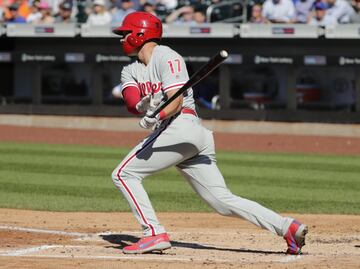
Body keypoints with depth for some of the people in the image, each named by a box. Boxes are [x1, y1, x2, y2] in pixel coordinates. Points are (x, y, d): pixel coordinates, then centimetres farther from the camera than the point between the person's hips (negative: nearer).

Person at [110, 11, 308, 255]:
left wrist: (158, 116, -33)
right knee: (223, 201, 0)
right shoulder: (131, 70, 22)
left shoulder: (166, 57, -1)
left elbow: (176, 101, -13)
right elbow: (131, 101, 1)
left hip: (181, 126, -8)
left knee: (124, 174, -7)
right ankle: (286, 226, -8)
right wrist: (141, 106, -22)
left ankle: (155, 234, -13)